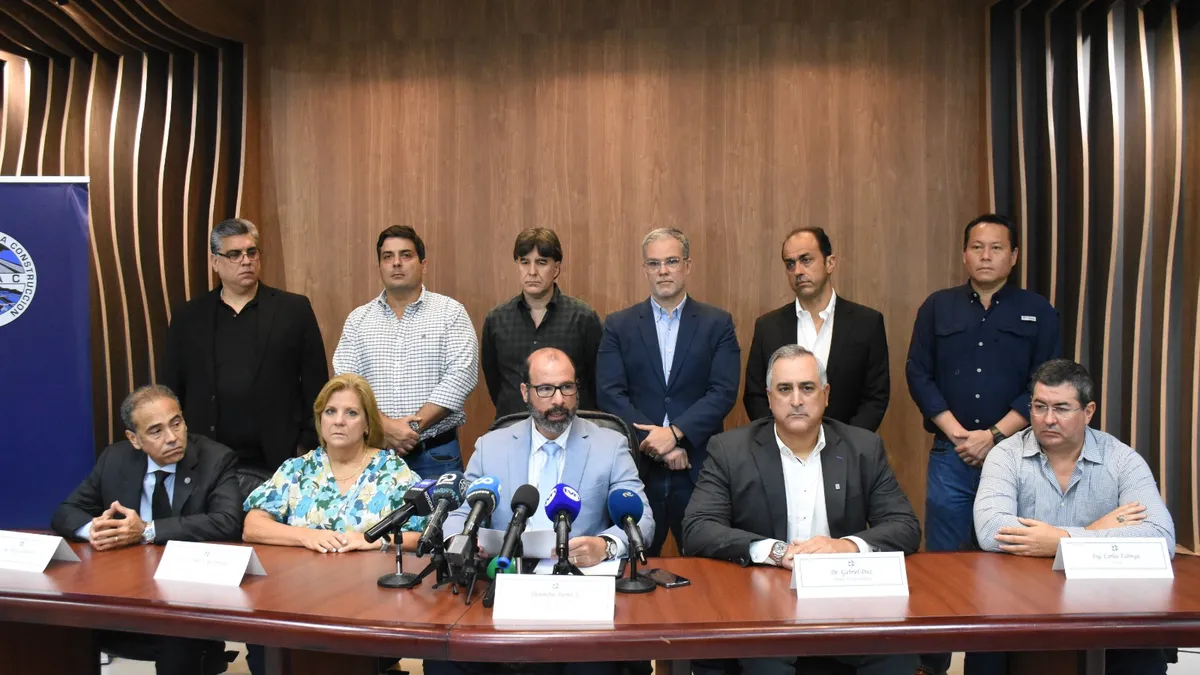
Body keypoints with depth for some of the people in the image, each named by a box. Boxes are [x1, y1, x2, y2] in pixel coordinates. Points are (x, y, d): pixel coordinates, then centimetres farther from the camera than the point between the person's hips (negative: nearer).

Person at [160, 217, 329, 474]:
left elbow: (315, 387, 0)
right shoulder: (188, 317, 8)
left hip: (278, 461, -1)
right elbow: (170, 390, 10)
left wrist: (308, 448, -5)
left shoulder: (294, 310, 1)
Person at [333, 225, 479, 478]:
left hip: (437, 454, -2)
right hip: (375, 452, 2)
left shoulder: (451, 312, -1)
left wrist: (415, 425, -15)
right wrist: (385, 426, -14)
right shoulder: (358, 319, 8)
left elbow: (461, 375, -10)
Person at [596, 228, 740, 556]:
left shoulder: (717, 323, 5)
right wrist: (658, 445, -12)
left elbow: (724, 392, -4)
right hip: (637, 467, 0)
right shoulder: (619, 325, 6)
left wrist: (675, 433, -16)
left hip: (699, 466, 0)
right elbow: (610, 393, -3)